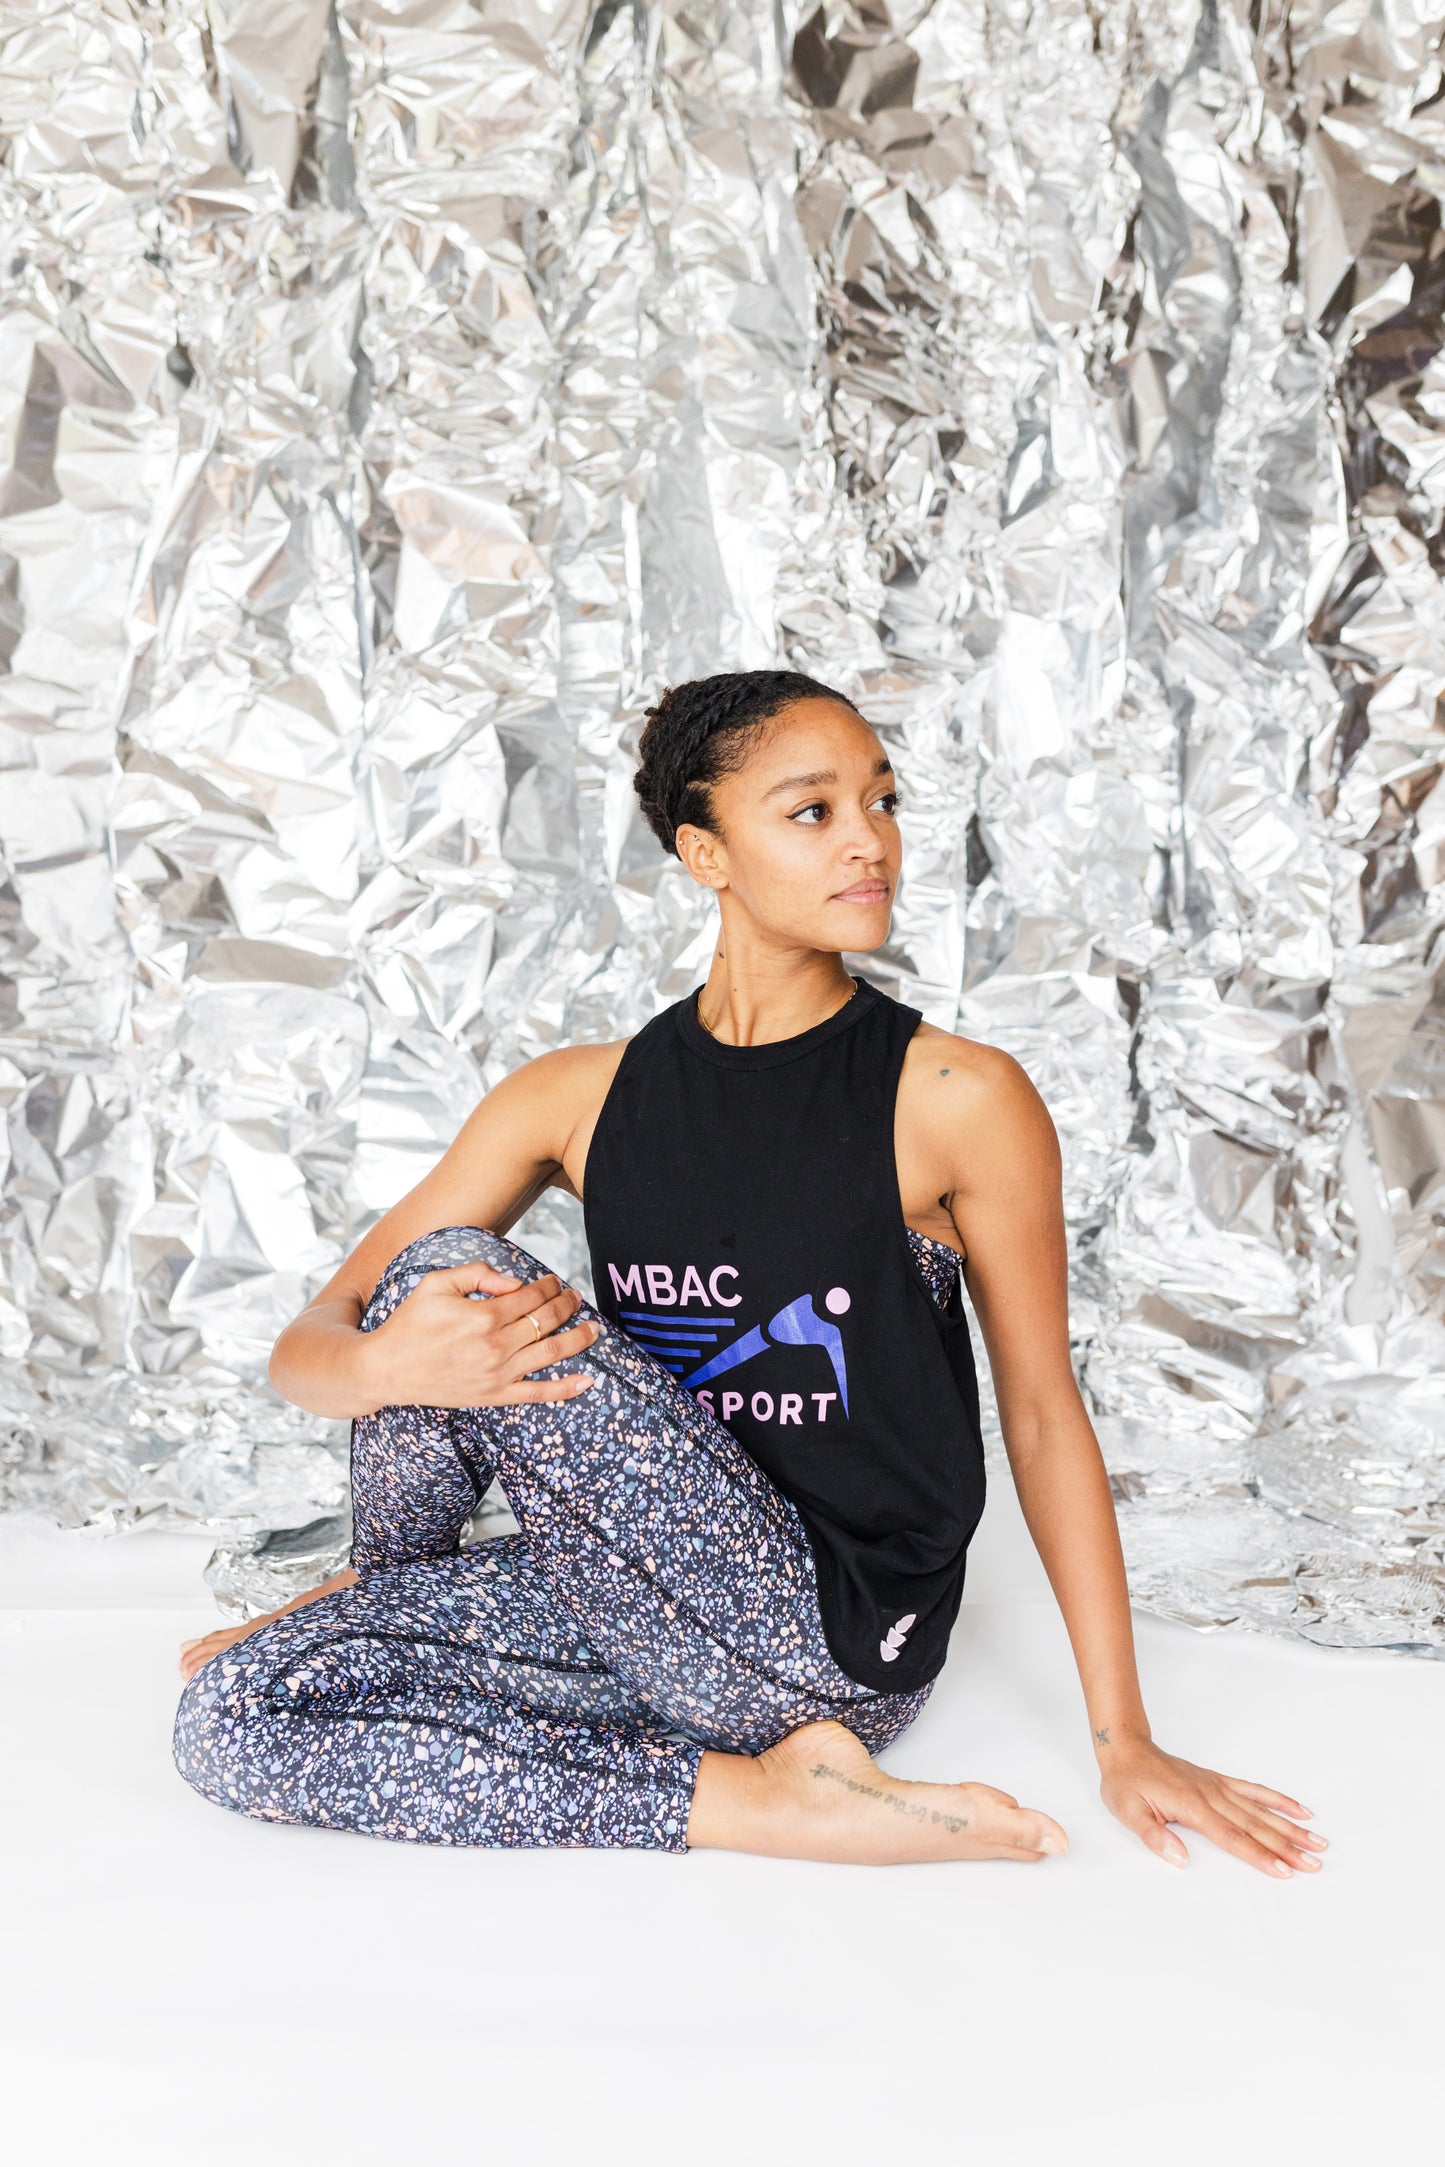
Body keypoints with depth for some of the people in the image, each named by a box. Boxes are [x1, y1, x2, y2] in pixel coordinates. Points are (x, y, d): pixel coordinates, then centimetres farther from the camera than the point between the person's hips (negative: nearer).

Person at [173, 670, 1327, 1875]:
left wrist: (1125, 1741, -1)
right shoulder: (577, 1098, 1)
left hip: (834, 1642, -5)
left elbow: (1043, 1416, -1)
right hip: (641, 1590, 5)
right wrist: (386, 1367, -26)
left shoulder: (958, 1101, -8)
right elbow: (308, 1346, 0)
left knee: (443, 1272, -17)